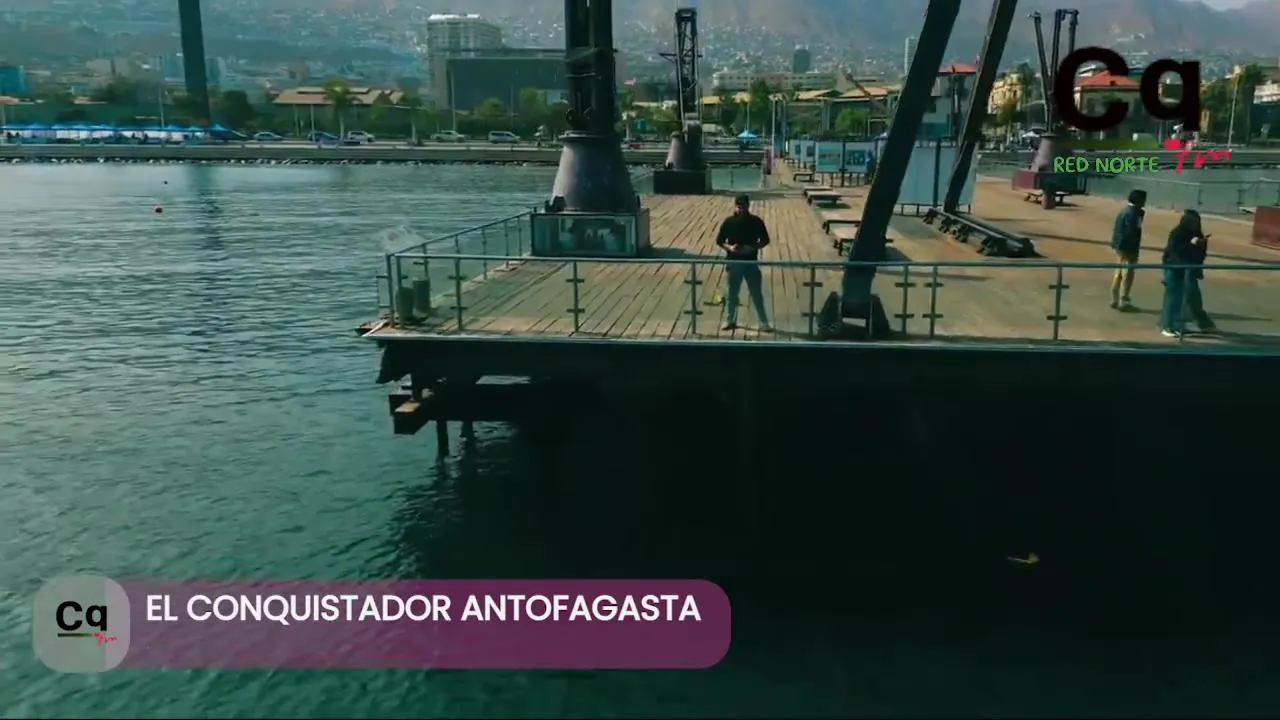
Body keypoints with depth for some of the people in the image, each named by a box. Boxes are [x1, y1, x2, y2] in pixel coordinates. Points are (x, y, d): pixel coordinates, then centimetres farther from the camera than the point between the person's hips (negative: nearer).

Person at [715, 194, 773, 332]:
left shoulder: (756, 221, -4)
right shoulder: (729, 222, -4)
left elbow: (765, 240, 1)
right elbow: (719, 240, 2)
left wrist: (753, 248, -16)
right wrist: (729, 247, -17)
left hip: (751, 262, 0)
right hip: (734, 263, 1)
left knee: (757, 294, 3)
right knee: (732, 293, 10)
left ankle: (764, 322, 11)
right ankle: (729, 320, 25)